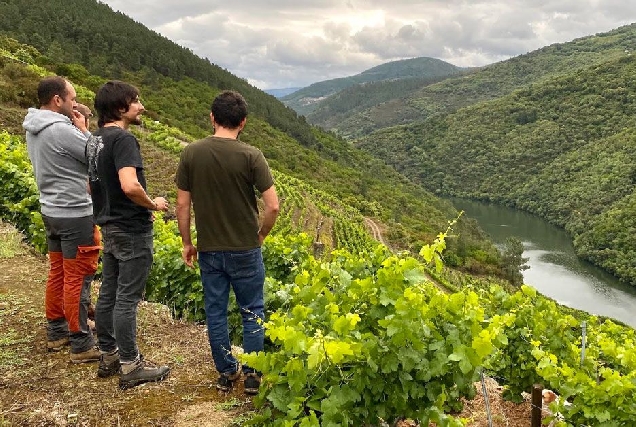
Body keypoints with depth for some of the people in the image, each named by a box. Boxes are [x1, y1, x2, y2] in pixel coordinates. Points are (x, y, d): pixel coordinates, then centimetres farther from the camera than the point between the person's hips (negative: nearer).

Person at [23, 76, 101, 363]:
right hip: (75, 214, -9)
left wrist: (75, 130, 5)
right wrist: (83, 129, -5)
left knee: (58, 273, 18)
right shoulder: (62, 130, -22)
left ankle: (56, 333, 30)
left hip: (51, 211, 9)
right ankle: (81, 345, 7)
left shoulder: (33, 128, 6)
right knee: (77, 279, -2)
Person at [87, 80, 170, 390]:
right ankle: (130, 366, 9)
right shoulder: (123, 139, -19)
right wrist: (153, 204, -14)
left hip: (109, 226, 9)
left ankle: (108, 356, 28)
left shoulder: (95, 139, 10)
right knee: (127, 299, -2)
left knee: (108, 293, 15)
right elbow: (129, 186, -32)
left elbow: (93, 186, 18)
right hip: (131, 230, -9)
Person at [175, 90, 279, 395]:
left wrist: (186, 243, 10)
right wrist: (260, 235, 3)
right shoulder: (250, 156, -13)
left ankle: (226, 373, 24)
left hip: (208, 249, 2)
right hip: (245, 249, -2)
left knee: (215, 311, 14)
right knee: (252, 312, 12)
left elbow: (182, 204, -2)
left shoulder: (191, 153, -5)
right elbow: (273, 206, -15)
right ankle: (252, 376, 18)